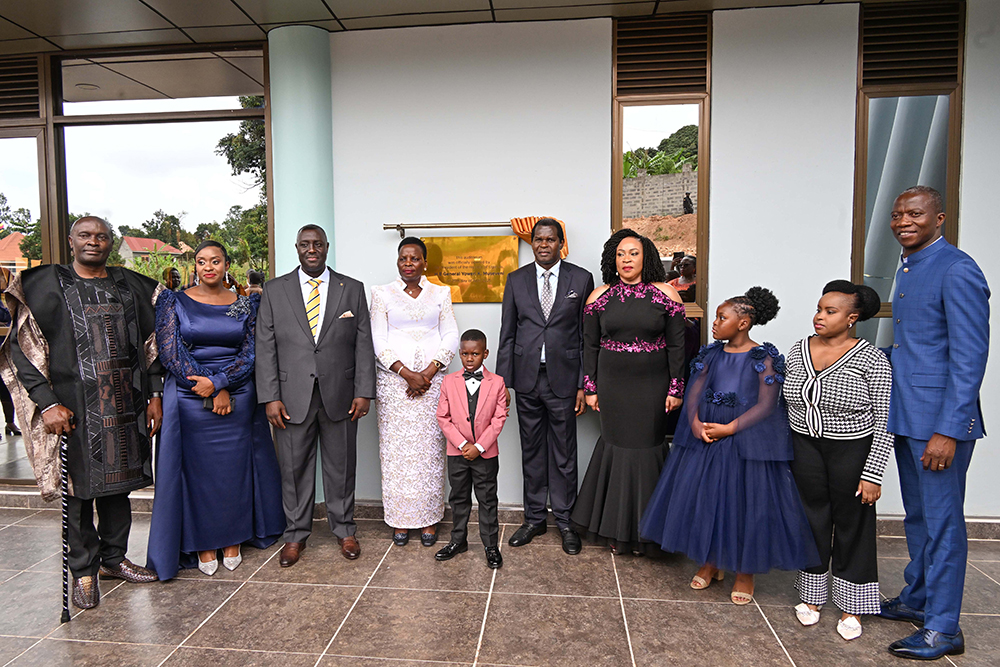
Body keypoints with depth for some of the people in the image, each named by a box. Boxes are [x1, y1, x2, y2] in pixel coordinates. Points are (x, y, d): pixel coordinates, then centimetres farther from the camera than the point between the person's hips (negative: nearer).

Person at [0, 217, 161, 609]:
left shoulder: (131, 286, 10)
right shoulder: (44, 285, 1)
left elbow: (152, 343, 12)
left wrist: (155, 394, 5)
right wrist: (46, 402, -12)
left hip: (124, 406, 3)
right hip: (72, 409, -3)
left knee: (118, 483, 12)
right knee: (78, 487, 6)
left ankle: (113, 558, 29)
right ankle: (83, 571, 22)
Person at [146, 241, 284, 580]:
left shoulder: (244, 305, 5)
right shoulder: (176, 302, 2)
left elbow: (250, 352, -1)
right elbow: (170, 353, -6)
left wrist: (217, 382, -16)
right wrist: (215, 394, -11)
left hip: (238, 399, 1)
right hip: (191, 400, -1)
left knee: (235, 467, 7)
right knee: (197, 468, 5)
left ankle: (233, 539, 22)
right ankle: (203, 544, 20)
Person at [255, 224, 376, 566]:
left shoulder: (352, 289, 4)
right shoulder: (274, 290, 5)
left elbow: (363, 345, 1)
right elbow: (265, 347, 2)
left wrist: (364, 392, -5)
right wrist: (270, 397, -5)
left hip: (340, 396, 0)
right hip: (293, 397, 0)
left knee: (341, 465, 11)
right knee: (294, 467, 10)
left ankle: (344, 529, 29)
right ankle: (295, 534, 28)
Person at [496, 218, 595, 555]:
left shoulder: (581, 279, 0)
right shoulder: (516, 280, 6)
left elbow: (588, 336, 0)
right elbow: (507, 335, 5)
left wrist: (584, 385, -5)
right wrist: (502, 382, 0)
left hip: (563, 379, -2)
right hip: (526, 379, 2)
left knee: (564, 453, 8)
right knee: (531, 452, 12)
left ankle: (564, 520, 25)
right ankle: (534, 518, 28)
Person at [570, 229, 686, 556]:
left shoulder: (666, 295, -1)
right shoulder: (599, 297, 2)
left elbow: (677, 345, 0)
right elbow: (590, 346, 4)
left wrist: (676, 389, -2)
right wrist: (590, 389, 3)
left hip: (653, 388, -1)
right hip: (612, 387, 1)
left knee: (647, 448, 5)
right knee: (616, 446, 6)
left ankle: (643, 530, 24)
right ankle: (616, 529, 24)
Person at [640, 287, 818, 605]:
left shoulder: (764, 358, -8)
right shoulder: (711, 354, 6)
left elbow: (767, 404, -13)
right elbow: (694, 392, 4)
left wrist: (730, 428, -20)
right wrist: (695, 423, -14)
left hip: (748, 441, -5)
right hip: (704, 437, 5)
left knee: (745, 502, 4)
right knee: (704, 497, 10)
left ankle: (745, 572, 25)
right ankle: (711, 563, 30)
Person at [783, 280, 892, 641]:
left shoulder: (871, 359, -13)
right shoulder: (798, 351, 1)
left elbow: (884, 421, -12)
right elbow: (787, 404, 9)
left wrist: (872, 474, -14)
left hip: (853, 451, -4)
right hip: (805, 448, 4)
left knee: (852, 525, 9)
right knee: (812, 520, 13)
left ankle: (851, 608, 27)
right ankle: (812, 596, 30)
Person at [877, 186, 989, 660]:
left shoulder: (957, 271, -14)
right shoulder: (906, 269, 13)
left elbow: (970, 357, -18)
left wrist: (949, 430, -20)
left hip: (940, 421, -9)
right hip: (905, 416, 9)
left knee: (942, 523, 3)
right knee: (917, 516, 20)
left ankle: (943, 629, 17)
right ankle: (916, 599, 36)